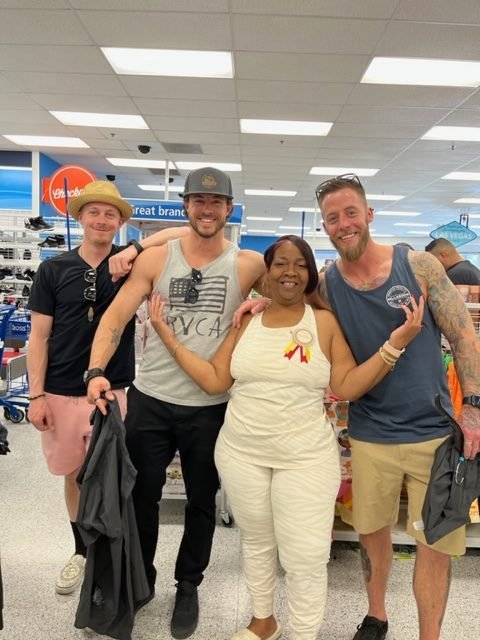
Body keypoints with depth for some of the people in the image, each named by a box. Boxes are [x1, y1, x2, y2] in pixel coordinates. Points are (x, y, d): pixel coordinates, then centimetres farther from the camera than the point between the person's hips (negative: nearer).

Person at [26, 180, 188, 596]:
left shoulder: (132, 262, -2)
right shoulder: (54, 269, 1)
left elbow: (184, 233, -10)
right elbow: (39, 336, 1)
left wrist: (136, 249, -21)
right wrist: (36, 395, -4)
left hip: (114, 391, -1)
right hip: (61, 392, 2)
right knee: (74, 474, 17)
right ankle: (82, 551, 38)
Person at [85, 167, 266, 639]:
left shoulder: (248, 265, -4)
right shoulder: (155, 259, -3)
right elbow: (116, 316, -6)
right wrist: (97, 372, -20)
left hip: (210, 408, 0)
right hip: (149, 400, 1)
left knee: (201, 502, 17)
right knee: (140, 496, 17)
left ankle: (188, 586, 42)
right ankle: (139, 579, 43)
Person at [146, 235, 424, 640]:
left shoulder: (324, 322, -4)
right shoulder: (246, 321, 1)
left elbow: (348, 386, -8)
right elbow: (215, 380, 0)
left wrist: (395, 344, -17)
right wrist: (170, 338, -2)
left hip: (305, 457, -2)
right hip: (241, 452, 3)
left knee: (306, 557, 5)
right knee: (256, 542, 21)